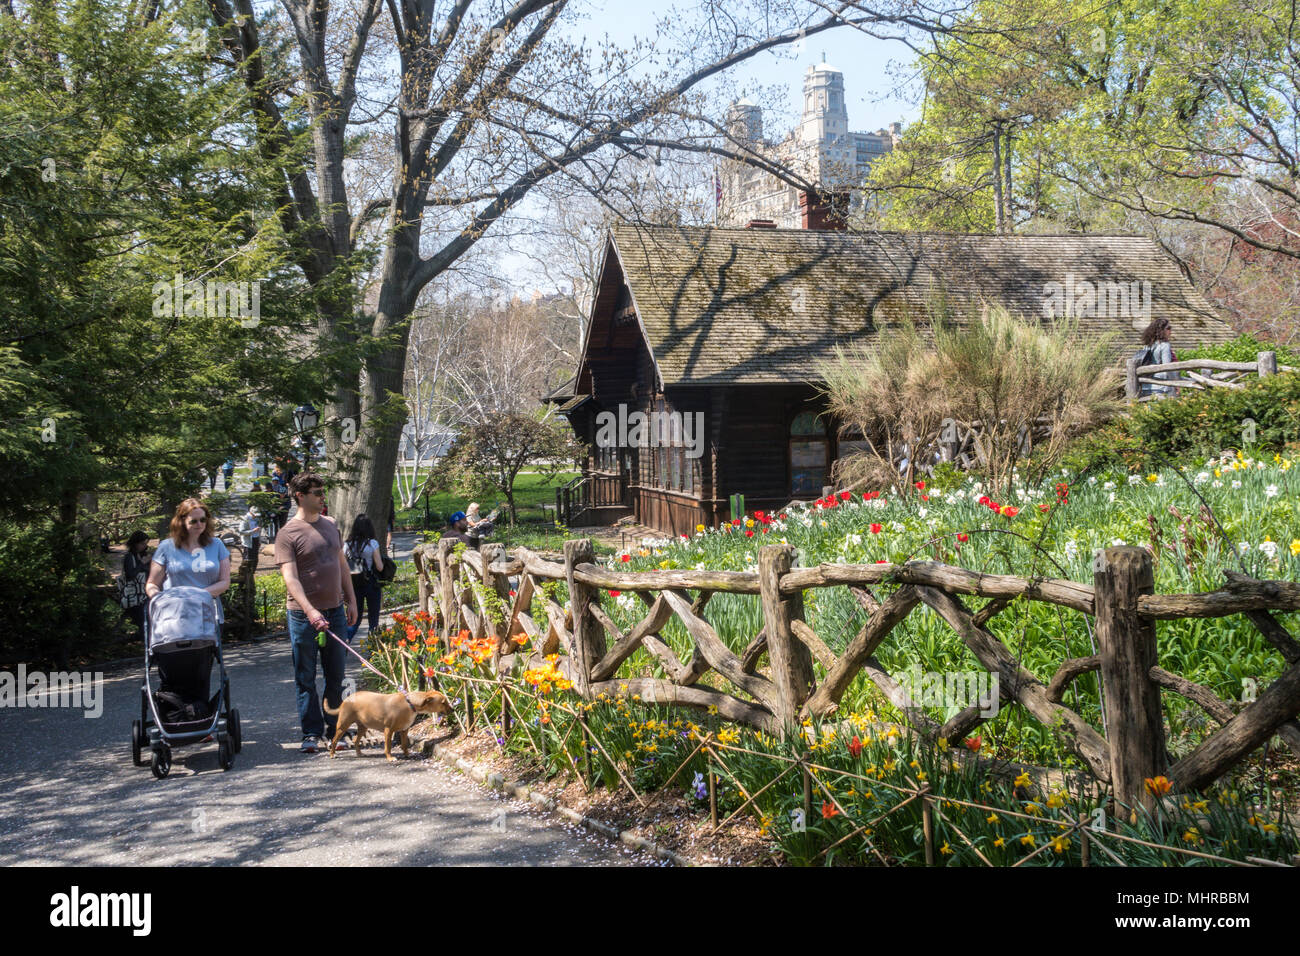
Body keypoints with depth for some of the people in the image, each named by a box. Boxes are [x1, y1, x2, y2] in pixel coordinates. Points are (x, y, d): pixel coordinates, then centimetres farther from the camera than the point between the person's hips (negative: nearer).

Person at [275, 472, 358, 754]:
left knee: (336, 675, 9)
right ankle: (311, 733, 12)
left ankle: (334, 730, 20)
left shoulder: (330, 525, 11)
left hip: (335, 611, 5)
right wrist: (310, 611, -27)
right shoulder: (288, 534, -9)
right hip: (304, 614, -5)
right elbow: (290, 578, -17)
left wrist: (351, 601, 14)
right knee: (305, 678, 4)